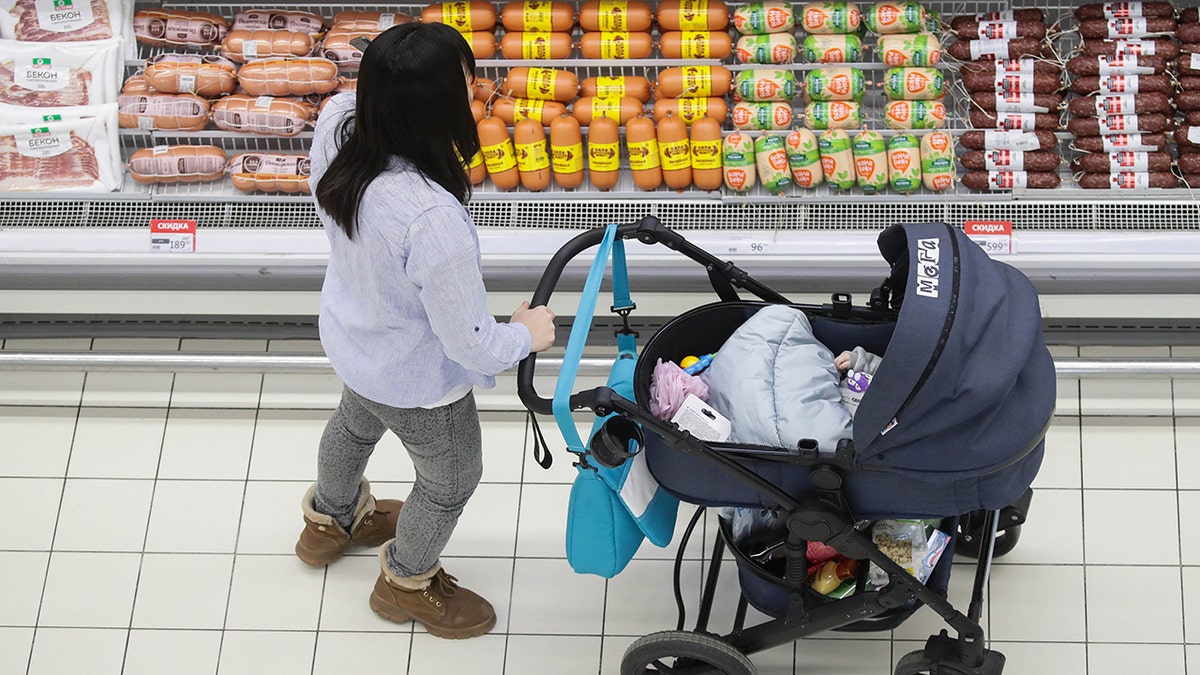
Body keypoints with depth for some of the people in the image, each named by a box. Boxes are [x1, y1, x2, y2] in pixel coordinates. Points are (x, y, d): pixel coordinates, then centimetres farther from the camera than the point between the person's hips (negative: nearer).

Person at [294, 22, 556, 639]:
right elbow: (471, 344, -29)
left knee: (356, 421, 39)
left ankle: (330, 520, 69)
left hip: (349, 334, 7)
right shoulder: (432, 220, -46)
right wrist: (526, 335, -11)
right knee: (452, 478, 26)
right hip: (417, 380, -7)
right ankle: (407, 582, 54)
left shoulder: (337, 122, -26)